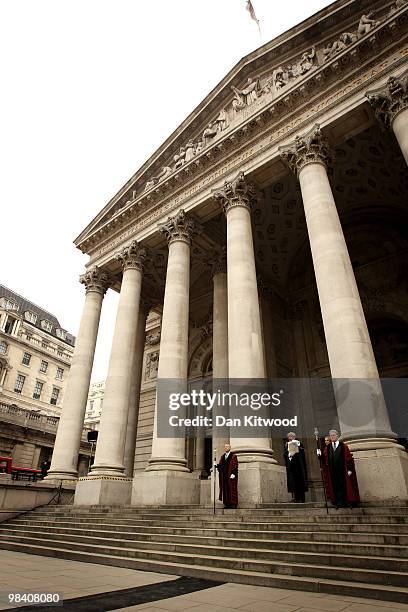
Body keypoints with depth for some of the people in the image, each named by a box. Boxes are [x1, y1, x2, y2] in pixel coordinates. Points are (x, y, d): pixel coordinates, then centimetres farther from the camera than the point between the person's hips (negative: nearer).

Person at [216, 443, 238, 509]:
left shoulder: (233, 456, -2)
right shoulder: (223, 457, 16)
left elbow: (235, 466, -9)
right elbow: (220, 465, 13)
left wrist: (233, 474, -18)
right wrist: (218, 466, -8)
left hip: (230, 476, -6)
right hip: (223, 476, 6)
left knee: (232, 489, -4)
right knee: (225, 489, 4)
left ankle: (233, 504, 0)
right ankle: (226, 503, 9)